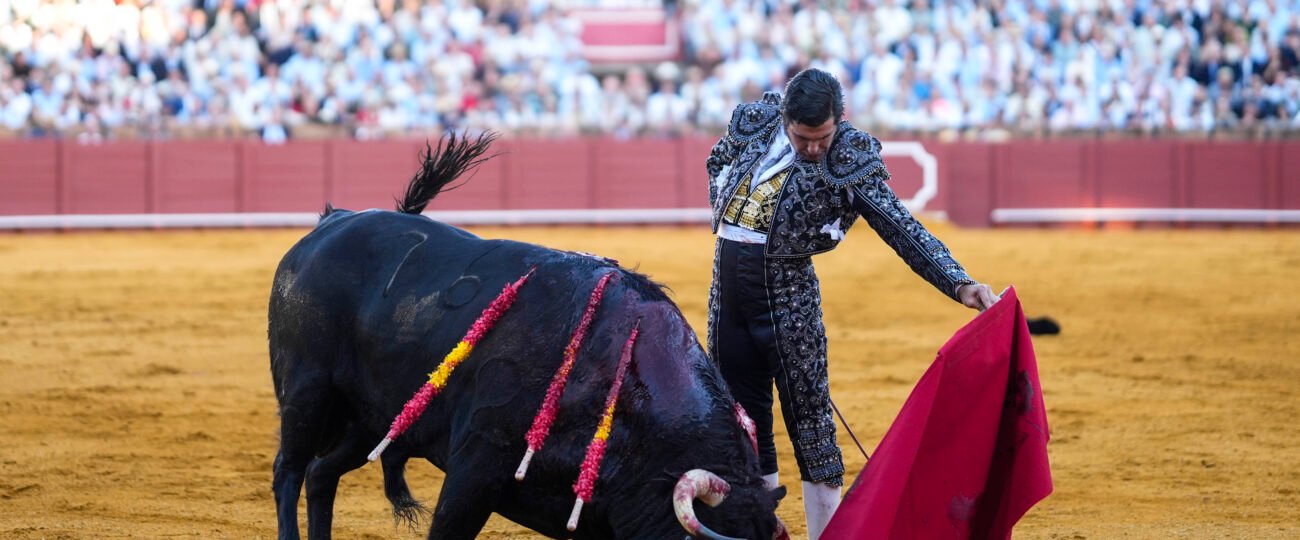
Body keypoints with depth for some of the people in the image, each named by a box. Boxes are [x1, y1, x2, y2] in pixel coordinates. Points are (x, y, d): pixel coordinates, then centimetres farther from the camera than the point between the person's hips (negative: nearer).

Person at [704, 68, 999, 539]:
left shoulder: (849, 163, -12)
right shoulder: (753, 122, -1)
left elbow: (903, 230, -18)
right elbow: (717, 162, 22)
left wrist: (960, 284, -28)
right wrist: (725, 217, 8)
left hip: (786, 292, -4)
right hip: (727, 286, 4)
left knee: (808, 413, -4)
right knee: (741, 415, 11)